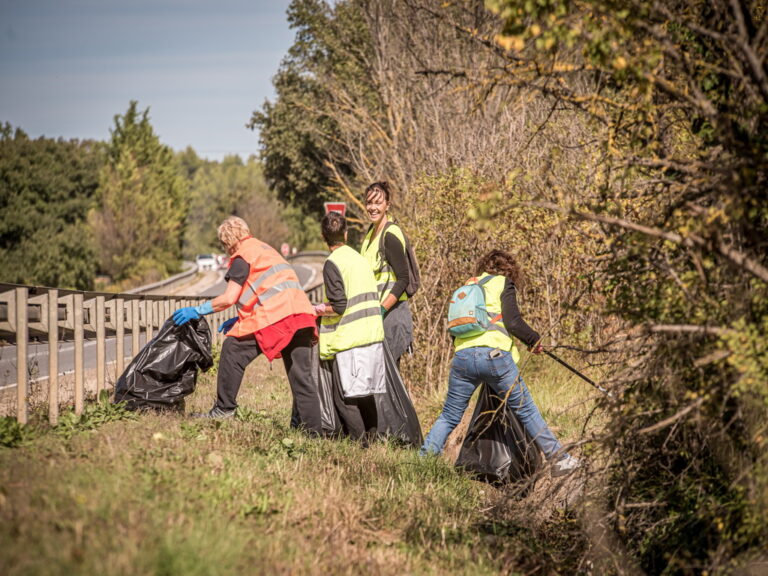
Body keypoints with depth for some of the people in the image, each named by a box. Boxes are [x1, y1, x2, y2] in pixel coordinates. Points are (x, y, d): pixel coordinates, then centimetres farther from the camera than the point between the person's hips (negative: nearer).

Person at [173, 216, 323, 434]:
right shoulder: (266, 249, 30)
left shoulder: (242, 257, 3)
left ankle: (224, 408, 0)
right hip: (302, 314, 8)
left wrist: (198, 310, 7)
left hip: (276, 316, -8)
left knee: (233, 349, 1)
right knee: (302, 375, 7)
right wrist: (240, 320, 32)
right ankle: (313, 430, 3)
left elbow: (229, 299, -4)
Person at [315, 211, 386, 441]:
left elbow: (338, 306, -16)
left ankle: (360, 442, -8)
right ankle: (372, 437, 17)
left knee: (344, 398, -4)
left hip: (351, 340, -8)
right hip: (373, 336, 8)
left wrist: (318, 310, 3)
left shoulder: (333, 263, -9)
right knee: (365, 394, 15)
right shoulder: (360, 259, 14)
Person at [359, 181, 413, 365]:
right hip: (376, 311, 9)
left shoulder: (390, 235, -13)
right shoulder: (372, 232, 15)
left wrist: (382, 310, -22)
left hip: (391, 312, -9)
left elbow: (403, 278, -17)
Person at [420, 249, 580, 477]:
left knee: (449, 416, 11)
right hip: (494, 354, -4)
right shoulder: (503, 284, 9)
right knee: (526, 410, 3)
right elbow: (513, 322, -3)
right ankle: (558, 458, 6)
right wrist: (534, 340, 10)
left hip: (462, 356, 4)